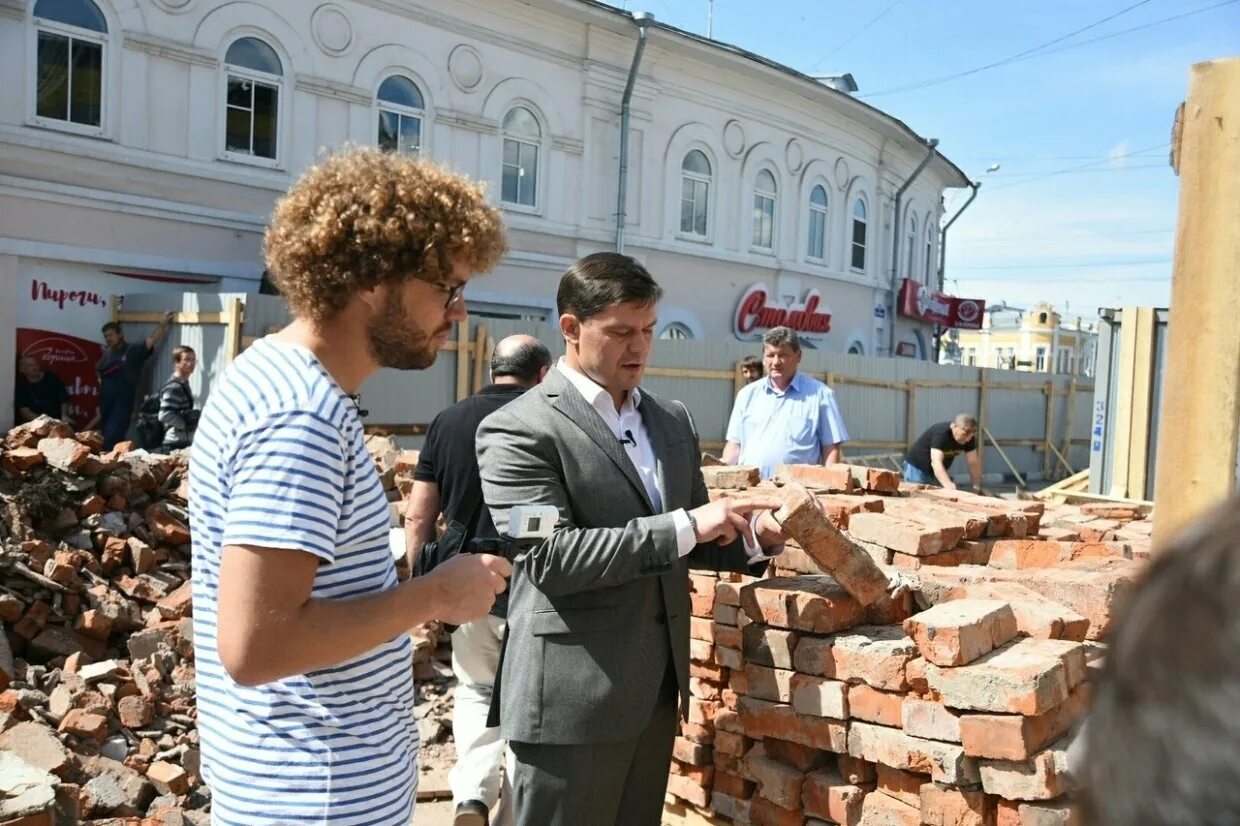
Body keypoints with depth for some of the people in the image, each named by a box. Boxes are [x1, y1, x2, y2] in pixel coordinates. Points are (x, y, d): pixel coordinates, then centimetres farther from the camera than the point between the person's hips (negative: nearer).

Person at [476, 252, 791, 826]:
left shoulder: (672, 419, 11)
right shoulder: (518, 430, -12)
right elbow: (550, 556, -22)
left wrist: (752, 536, -4)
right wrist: (686, 525, -23)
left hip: (658, 688, 7)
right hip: (572, 701, -7)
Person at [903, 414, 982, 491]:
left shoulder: (968, 437, -13)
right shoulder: (941, 433, -32)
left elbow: (973, 462, -8)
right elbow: (936, 462, -43)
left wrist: (977, 487, -17)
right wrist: (948, 484, -57)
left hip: (939, 471, 6)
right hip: (917, 468, -6)